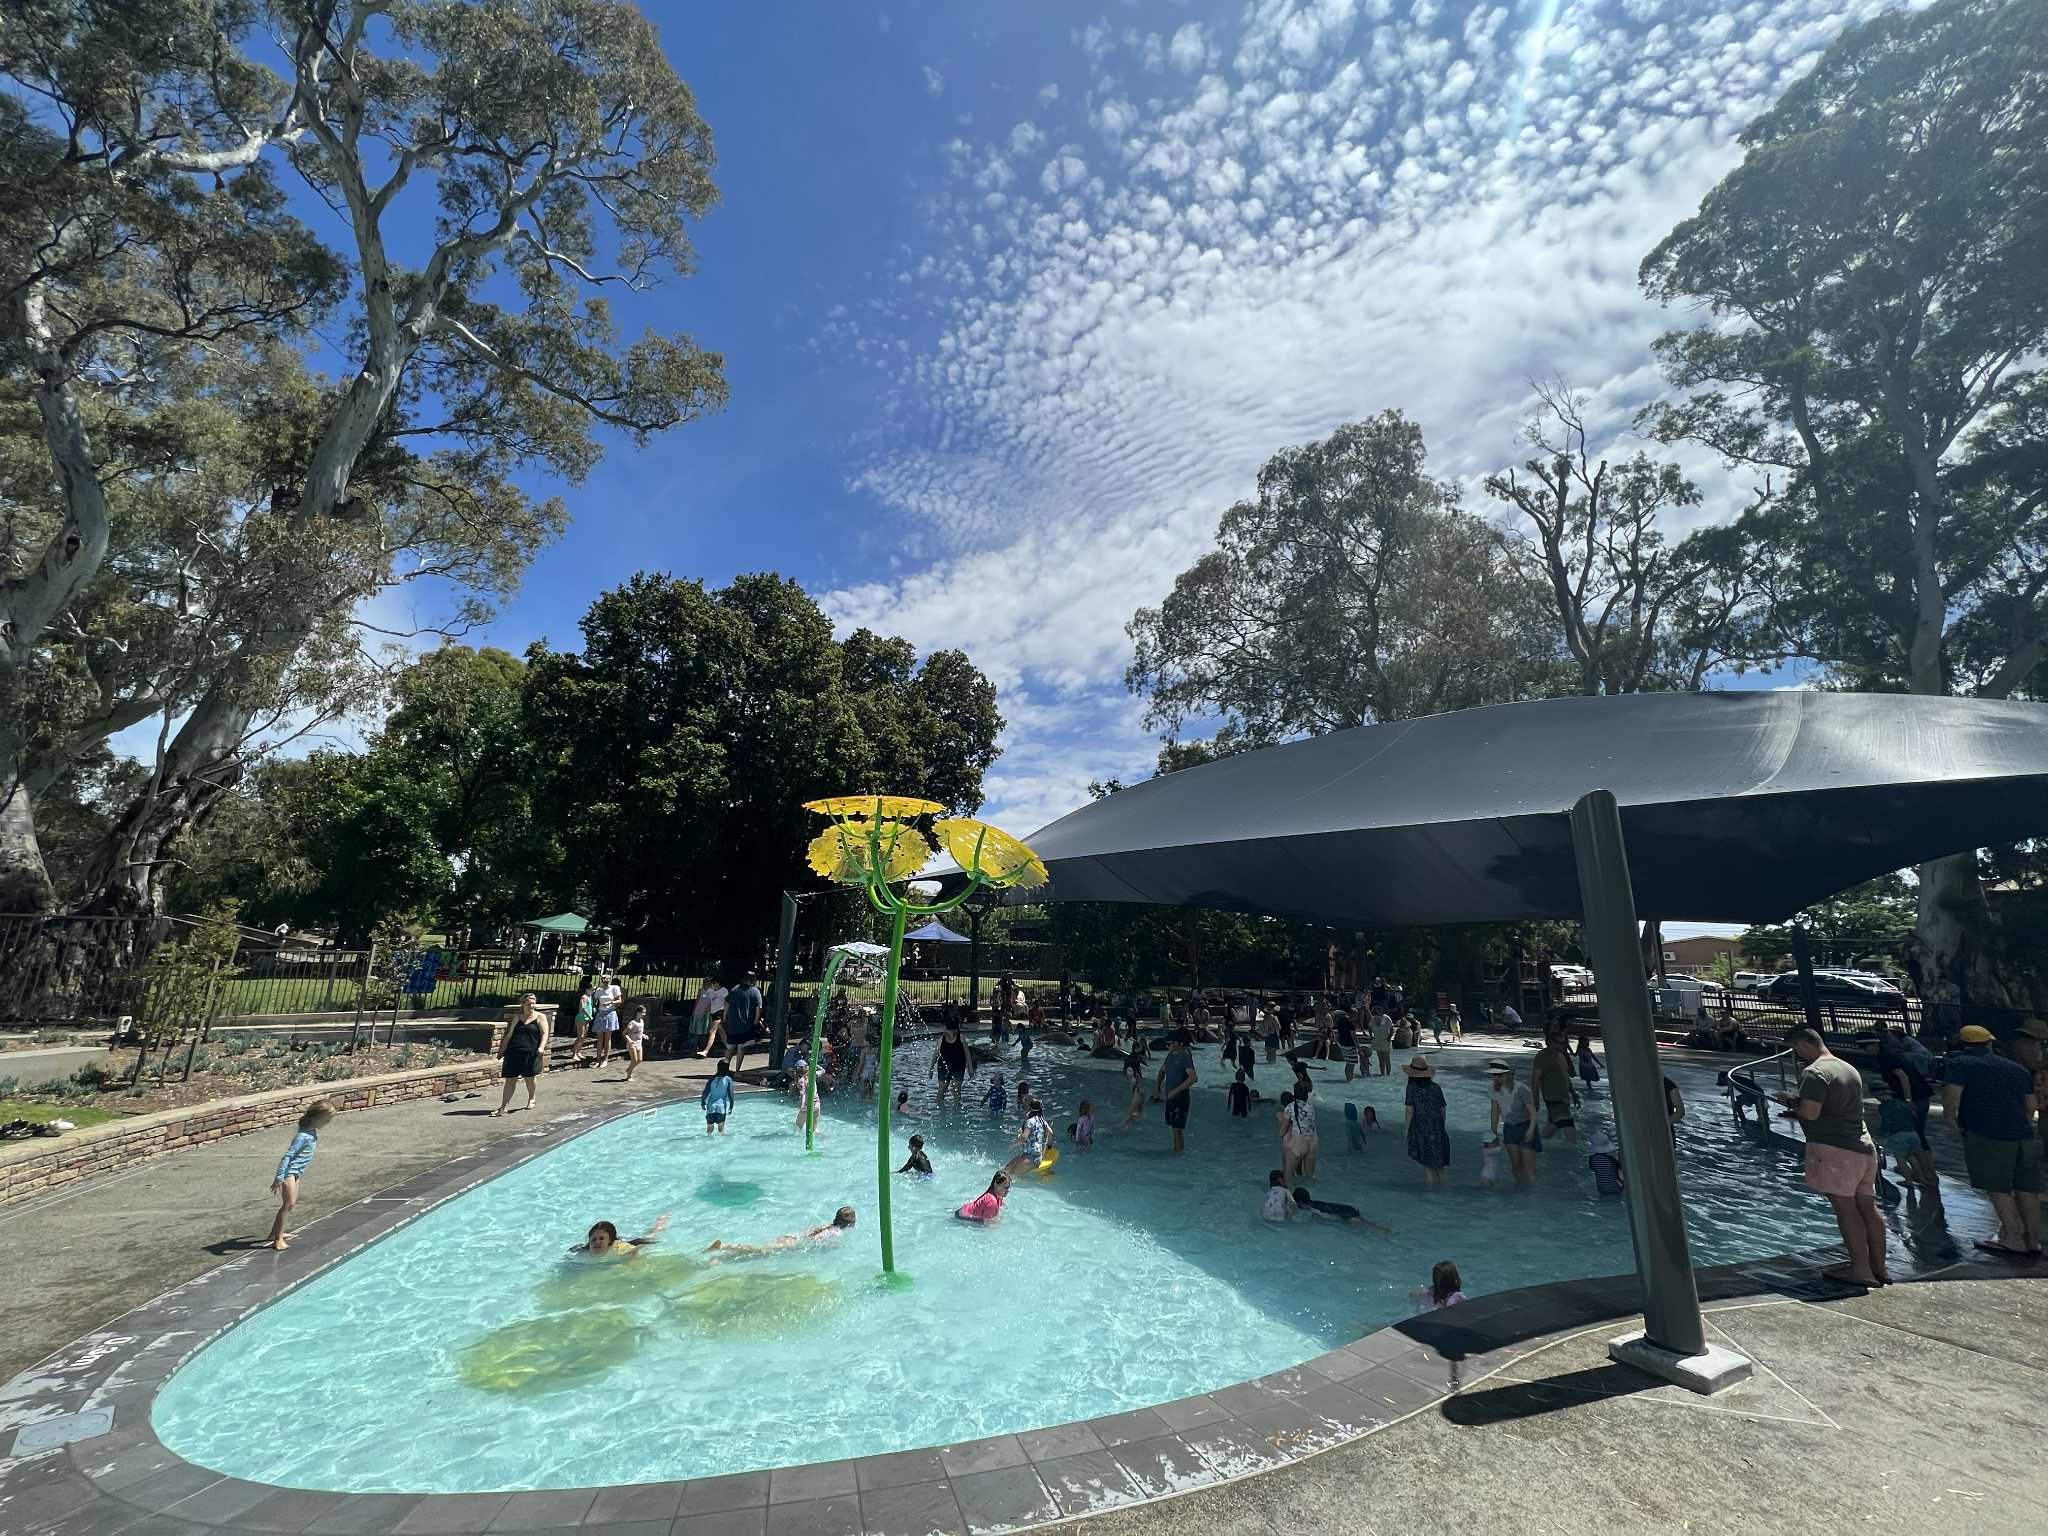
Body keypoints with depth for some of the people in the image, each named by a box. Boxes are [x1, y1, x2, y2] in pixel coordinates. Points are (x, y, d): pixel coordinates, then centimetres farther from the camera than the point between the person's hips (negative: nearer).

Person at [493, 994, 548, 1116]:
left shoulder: (540, 1017, 2)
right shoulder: (517, 1018, 15)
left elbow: (544, 1034, -5)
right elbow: (509, 1035, 21)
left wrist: (541, 1047, -20)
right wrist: (502, 1050, 17)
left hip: (531, 1052, -3)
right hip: (513, 1052, 3)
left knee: (529, 1077, 6)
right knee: (510, 1079, 1)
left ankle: (531, 1099, 29)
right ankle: (503, 1106, 3)